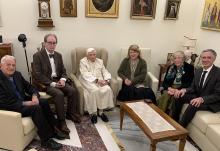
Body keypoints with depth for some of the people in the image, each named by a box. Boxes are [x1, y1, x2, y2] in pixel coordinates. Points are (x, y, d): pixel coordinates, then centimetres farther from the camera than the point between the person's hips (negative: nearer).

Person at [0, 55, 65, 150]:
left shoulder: (17, 74, 6)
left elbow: (29, 87, 12)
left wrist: (34, 96, -10)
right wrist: (25, 103, -24)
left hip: (23, 100, 7)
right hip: (11, 108, -7)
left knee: (44, 103, -13)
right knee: (35, 108, -26)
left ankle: (53, 129, -2)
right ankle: (46, 140, -19)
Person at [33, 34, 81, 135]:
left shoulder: (58, 55, 13)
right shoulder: (37, 56, -5)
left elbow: (63, 71, 15)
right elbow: (38, 75, -12)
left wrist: (63, 79, -9)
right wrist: (52, 83, -20)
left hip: (58, 81, 6)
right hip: (45, 83, -5)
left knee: (73, 91, -18)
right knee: (59, 94, -32)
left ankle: (71, 114, 1)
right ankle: (61, 121, -18)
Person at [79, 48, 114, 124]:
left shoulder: (100, 61, 18)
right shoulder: (83, 61, 4)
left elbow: (105, 72, 11)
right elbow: (85, 74, -10)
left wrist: (106, 80, -11)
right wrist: (96, 80, -21)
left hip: (100, 81, 4)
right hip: (88, 81, -4)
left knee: (107, 89, -26)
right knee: (95, 90, -34)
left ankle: (101, 111, -14)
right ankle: (93, 113, -18)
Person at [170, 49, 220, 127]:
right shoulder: (198, 71, 5)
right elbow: (193, 88, 8)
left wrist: (202, 99, -35)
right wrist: (184, 90, -14)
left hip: (212, 102, -7)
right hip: (198, 97, 7)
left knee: (193, 104, -33)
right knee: (179, 96, -12)